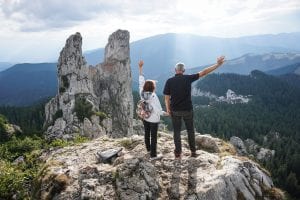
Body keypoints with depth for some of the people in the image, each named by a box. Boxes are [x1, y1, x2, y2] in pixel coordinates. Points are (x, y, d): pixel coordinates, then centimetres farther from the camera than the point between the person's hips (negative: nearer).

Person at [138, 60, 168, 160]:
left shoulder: (142, 93, -11)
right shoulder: (153, 96, -26)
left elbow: (141, 82, -4)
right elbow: (158, 110, -26)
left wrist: (140, 68, -1)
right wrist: (164, 113, -7)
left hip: (144, 117, 7)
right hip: (153, 119, -6)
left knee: (147, 134, 22)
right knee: (153, 137, 5)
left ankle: (148, 149, 42)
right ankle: (153, 155, 13)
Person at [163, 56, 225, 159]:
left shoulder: (169, 81, -7)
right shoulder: (188, 78, -8)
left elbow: (167, 97, -7)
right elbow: (203, 72, -7)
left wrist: (168, 109, 6)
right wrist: (218, 64, -3)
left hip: (175, 110, 0)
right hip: (187, 110, 0)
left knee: (177, 131, 11)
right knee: (190, 130, 15)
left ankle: (178, 153, 14)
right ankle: (193, 151, 22)